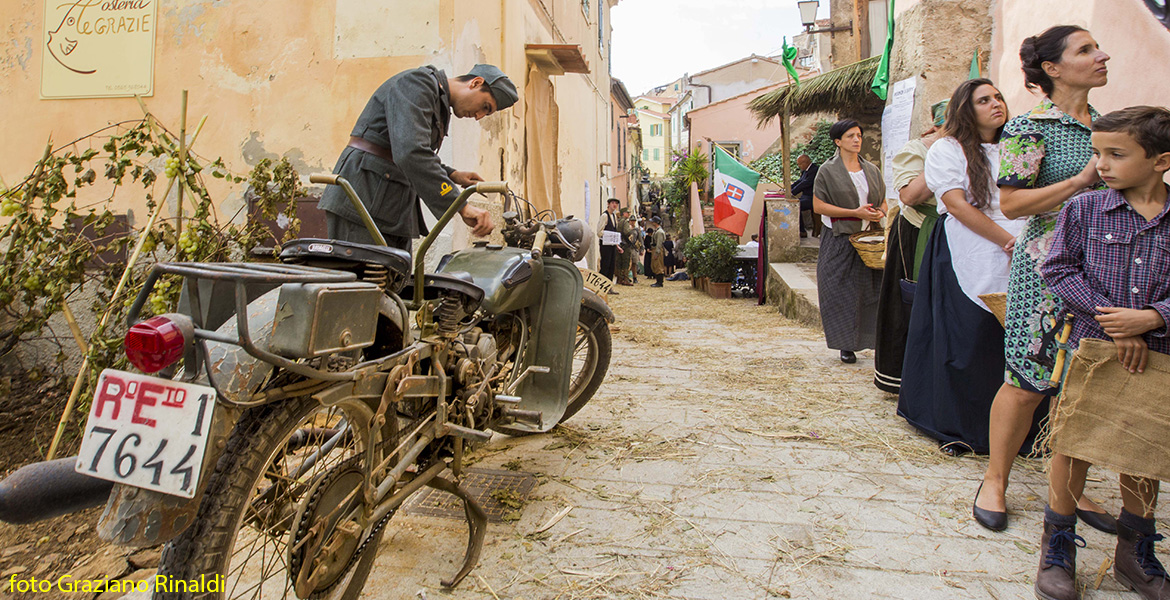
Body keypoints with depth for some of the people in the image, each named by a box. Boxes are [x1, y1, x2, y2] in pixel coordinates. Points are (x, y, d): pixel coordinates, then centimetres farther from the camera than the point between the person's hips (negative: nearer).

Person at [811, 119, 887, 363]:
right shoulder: (828, 171, 0)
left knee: (873, 290, 0)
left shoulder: (871, 169, 13)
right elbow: (818, 206, -8)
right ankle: (847, 345, 8)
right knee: (842, 291, -3)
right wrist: (855, 212, -14)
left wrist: (879, 212, -4)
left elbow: (883, 202, 21)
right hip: (840, 240, -3)